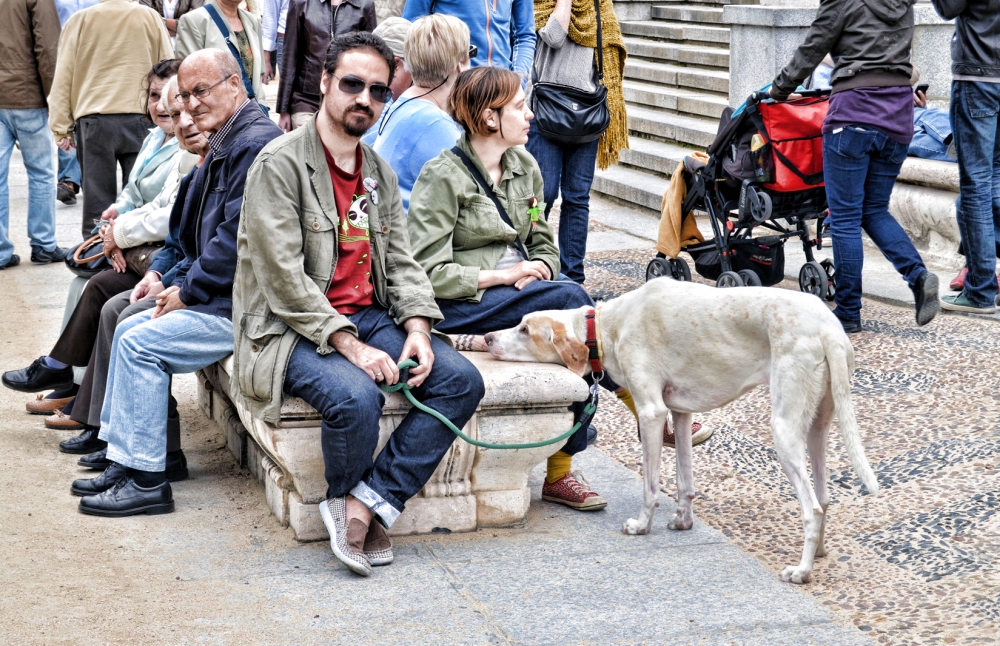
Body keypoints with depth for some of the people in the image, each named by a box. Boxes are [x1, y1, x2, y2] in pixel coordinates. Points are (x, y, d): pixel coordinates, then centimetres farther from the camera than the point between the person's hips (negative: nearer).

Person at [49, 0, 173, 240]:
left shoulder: (79, 21, 3)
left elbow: (63, 76, 4)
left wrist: (61, 127, 8)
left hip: (94, 120, 0)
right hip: (139, 118, 0)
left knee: (97, 195, 4)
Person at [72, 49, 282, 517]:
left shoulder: (257, 144, -18)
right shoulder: (224, 144, 17)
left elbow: (238, 238, -23)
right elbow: (199, 233, 22)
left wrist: (189, 291, -14)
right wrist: (177, 284, 7)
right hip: (217, 297, 11)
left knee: (140, 343, -15)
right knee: (128, 330, 10)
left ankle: (146, 481, -9)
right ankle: (125, 460, 13)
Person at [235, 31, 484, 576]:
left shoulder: (381, 174, 16)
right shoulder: (280, 164, -8)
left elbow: (401, 263, 13)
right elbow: (284, 279, -16)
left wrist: (417, 328, -8)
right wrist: (350, 346, -22)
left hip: (369, 317, 7)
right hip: (294, 328, -7)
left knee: (462, 380, -14)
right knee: (355, 396, -35)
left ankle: (366, 504, -16)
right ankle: (349, 500, -3)